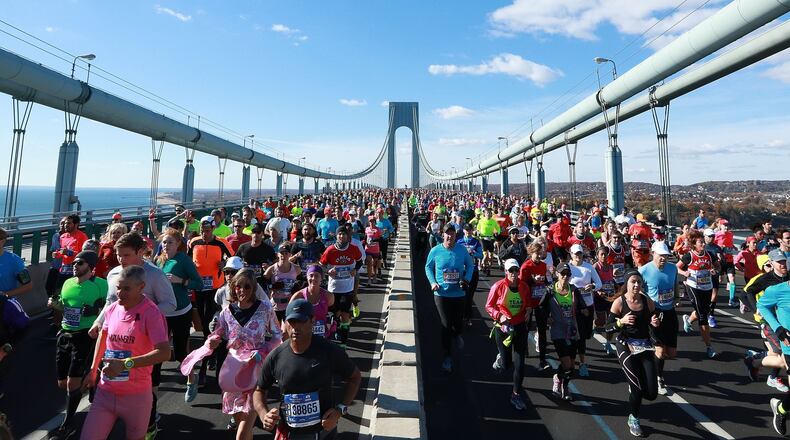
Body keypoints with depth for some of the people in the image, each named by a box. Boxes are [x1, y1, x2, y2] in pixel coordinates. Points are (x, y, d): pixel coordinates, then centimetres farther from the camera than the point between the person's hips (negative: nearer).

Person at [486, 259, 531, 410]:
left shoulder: (524, 287, 0)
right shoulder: (498, 286, -11)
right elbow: (489, 306, -4)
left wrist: (528, 311, -4)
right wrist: (499, 316, -20)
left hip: (520, 328, 3)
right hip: (503, 328, -3)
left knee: (519, 364, 1)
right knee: (506, 365, 4)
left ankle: (516, 396, 18)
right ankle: (500, 358, 42)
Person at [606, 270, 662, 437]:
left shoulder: (648, 301, -3)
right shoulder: (619, 302, -12)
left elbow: (653, 322, 10)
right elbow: (609, 328, -9)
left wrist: (655, 323, -12)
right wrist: (621, 321, -27)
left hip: (645, 345, 4)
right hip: (625, 346, -3)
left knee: (652, 393, -2)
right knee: (638, 388, -7)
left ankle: (634, 390, 36)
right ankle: (633, 419, 23)